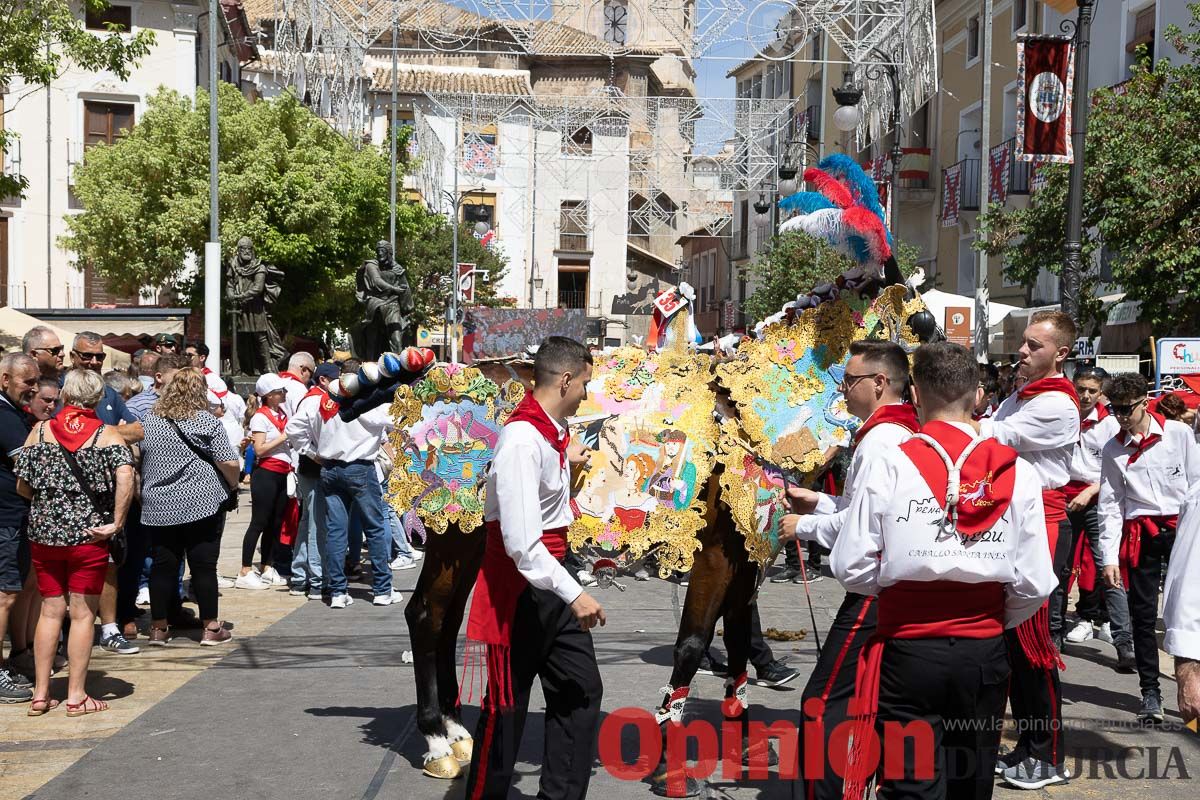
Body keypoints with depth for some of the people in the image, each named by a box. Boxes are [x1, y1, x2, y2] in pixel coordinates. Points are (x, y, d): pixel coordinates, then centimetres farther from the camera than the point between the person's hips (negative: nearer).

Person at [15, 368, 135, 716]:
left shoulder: (40, 431, 2)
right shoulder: (107, 434, -4)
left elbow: (22, 485, 2)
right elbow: (125, 475, -21)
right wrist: (116, 522, -15)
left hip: (44, 533, 3)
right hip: (89, 535, -3)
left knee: (50, 610, 13)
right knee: (83, 613, 5)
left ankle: (40, 694, 17)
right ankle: (76, 696, 9)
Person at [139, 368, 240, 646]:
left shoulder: (149, 422, 6)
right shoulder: (207, 422, -8)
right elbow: (229, 464, -10)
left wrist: (142, 492, 27)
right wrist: (233, 485, 8)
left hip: (158, 506, 4)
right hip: (201, 505, -4)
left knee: (163, 565, 10)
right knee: (203, 565, 2)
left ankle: (158, 628, 14)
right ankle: (211, 628, 7)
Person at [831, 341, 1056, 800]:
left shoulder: (888, 467, -11)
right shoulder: (1017, 472, -4)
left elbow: (851, 568, -10)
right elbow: (1034, 583, -4)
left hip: (909, 651, -3)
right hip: (985, 655, 3)